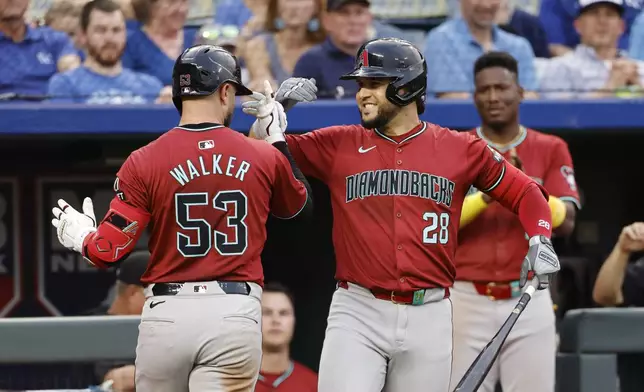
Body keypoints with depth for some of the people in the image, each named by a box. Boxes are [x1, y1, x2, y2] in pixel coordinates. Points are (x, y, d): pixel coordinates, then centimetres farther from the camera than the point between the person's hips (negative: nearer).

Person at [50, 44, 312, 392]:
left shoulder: (144, 162, -2)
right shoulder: (264, 157, 3)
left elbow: (108, 251, -3)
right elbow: (301, 205, 24)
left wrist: (82, 238, 20)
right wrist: (278, 139, 33)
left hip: (167, 313, 0)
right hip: (235, 315, 0)